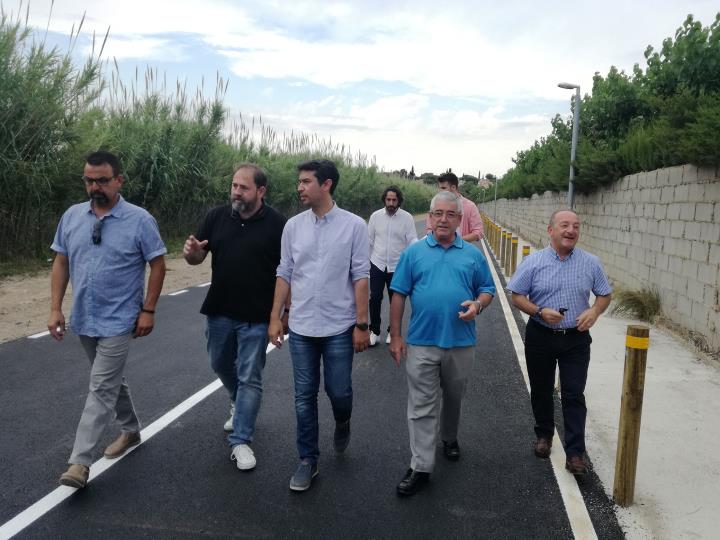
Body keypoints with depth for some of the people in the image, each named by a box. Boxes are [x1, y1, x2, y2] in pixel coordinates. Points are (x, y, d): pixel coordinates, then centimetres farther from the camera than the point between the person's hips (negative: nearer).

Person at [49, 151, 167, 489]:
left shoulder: (140, 220, -10)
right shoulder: (71, 216, 3)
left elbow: (157, 265, -6)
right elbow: (61, 263, 8)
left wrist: (148, 310, -10)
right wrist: (55, 308, 2)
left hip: (118, 321, -5)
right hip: (83, 319, 6)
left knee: (101, 389, -5)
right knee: (111, 380, 19)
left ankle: (80, 461, 0)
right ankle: (130, 430, 39)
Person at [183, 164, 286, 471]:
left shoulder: (277, 224, -10)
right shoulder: (216, 217, 0)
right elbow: (198, 257, 6)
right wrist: (191, 252, -18)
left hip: (256, 317, -4)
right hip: (219, 311, 5)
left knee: (249, 378, 2)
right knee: (221, 365, 22)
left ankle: (240, 441, 13)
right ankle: (239, 405, 49)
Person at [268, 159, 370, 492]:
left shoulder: (354, 225, -7)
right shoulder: (293, 226, 3)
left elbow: (361, 277, -7)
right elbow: (284, 274, 7)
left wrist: (362, 324, -8)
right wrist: (275, 318, 5)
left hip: (339, 328, -3)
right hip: (301, 328, 3)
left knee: (338, 391, 6)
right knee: (304, 397, 9)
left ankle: (342, 423, 42)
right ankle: (308, 461, 24)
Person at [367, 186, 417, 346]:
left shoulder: (407, 218, -6)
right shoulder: (376, 216, -1)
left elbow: (412, 239, -7)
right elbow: (369, 240, 6)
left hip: (397, 266, -1)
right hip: (377, 264, 1)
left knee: (395, 301, 10)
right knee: (375, 298, 3)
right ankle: (374, 331, 17)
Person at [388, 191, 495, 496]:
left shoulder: (473, 254, 4)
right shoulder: (414, 252, 0)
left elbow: (487, 290, 9)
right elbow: (399, 296, 0)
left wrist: (478, 304, -14)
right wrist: (395, 337, -4)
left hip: (461, 342, 2)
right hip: (422, 342, -2)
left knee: (454, 399, 20)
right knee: (421, 406, 0)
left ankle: (450, 439, 45)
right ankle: (421, 467, 6)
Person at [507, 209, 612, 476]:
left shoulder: (591, 263, 0)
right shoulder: (534, 262, -5)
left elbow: (604, 294, 9)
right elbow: (516, 296, -3)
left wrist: (594, 311, -13)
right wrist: (540, 312, -20)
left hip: (576, 338, 0)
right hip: (540, 336, 0)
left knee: (574, 396, -1)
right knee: (541, 390, 15)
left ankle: (575, 453, 5)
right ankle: (544, 435, 37)